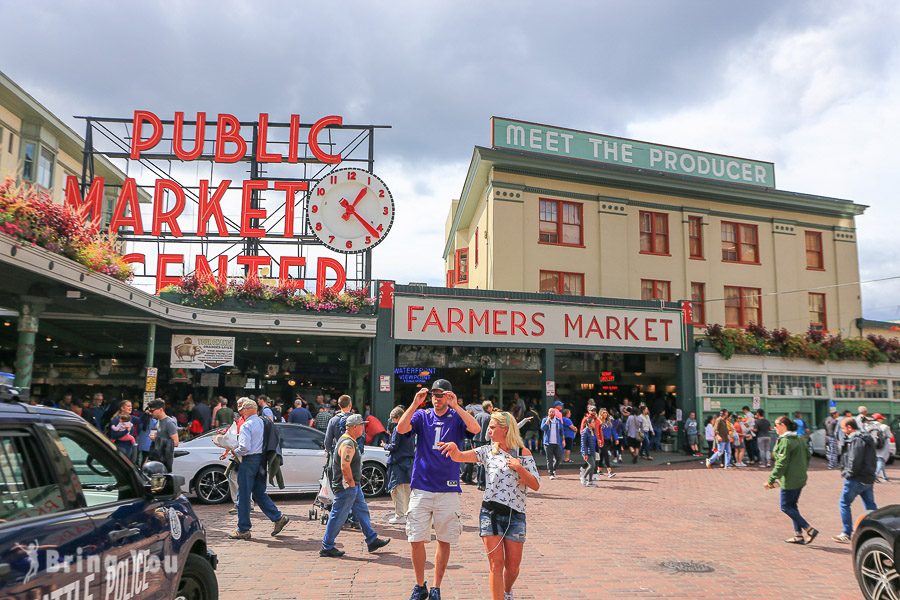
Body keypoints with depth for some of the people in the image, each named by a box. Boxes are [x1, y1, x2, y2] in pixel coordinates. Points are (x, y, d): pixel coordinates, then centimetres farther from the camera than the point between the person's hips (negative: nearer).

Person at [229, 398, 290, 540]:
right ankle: (278, 518, 9)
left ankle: (243, 530, 10)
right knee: (259, 494, 16)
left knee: (243, 496, 2)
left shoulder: (246, 426, -15)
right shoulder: (262, 422, 10)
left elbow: (244, 448, -22)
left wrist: (234, 452, -3)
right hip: (261, 460, 8)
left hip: (249, 461, -8)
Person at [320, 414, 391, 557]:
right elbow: (345, 467, -31)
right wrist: (351, 482, -19)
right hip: (346, 487, -11)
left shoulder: (347, 440, 12)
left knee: (362, 510, 16)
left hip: (353, 486, 11)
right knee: (338, 517, -1)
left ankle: (372, 540, 24)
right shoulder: (348, 444, -22)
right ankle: (327, 548, 9)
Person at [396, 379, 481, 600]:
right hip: (421, 488, 1)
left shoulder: (457, 417, 2)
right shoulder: (422, 416, 5)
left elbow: (476, 428, -18)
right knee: (416, 540, 2)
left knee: (445, 541, 6)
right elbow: (401, 428, -12)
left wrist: (455, 406, -24)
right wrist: (415, 404, -21)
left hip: (448, 490, -1)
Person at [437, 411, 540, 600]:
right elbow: (459, 457, -7)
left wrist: (519, 468, -15)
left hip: (516, 514, 0)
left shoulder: (523, 453, 2)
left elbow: (536, 485, -1)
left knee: (513, 566, 8)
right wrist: (453, 448, -29)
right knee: (496, 564, -4)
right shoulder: (488, 451, 4)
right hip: (491, 512, 0)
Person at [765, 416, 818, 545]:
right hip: (801, 479, 9)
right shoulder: (800, 439, 11)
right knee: (792, 505, 16)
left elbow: (781, 463, -20)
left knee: (786, 507, 1)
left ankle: (810, 529, -4)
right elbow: (807, 457, 17)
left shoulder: (785, 441, -17)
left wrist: (771, 479, -16)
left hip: (789, 480, -9)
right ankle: (798, 535, 16)